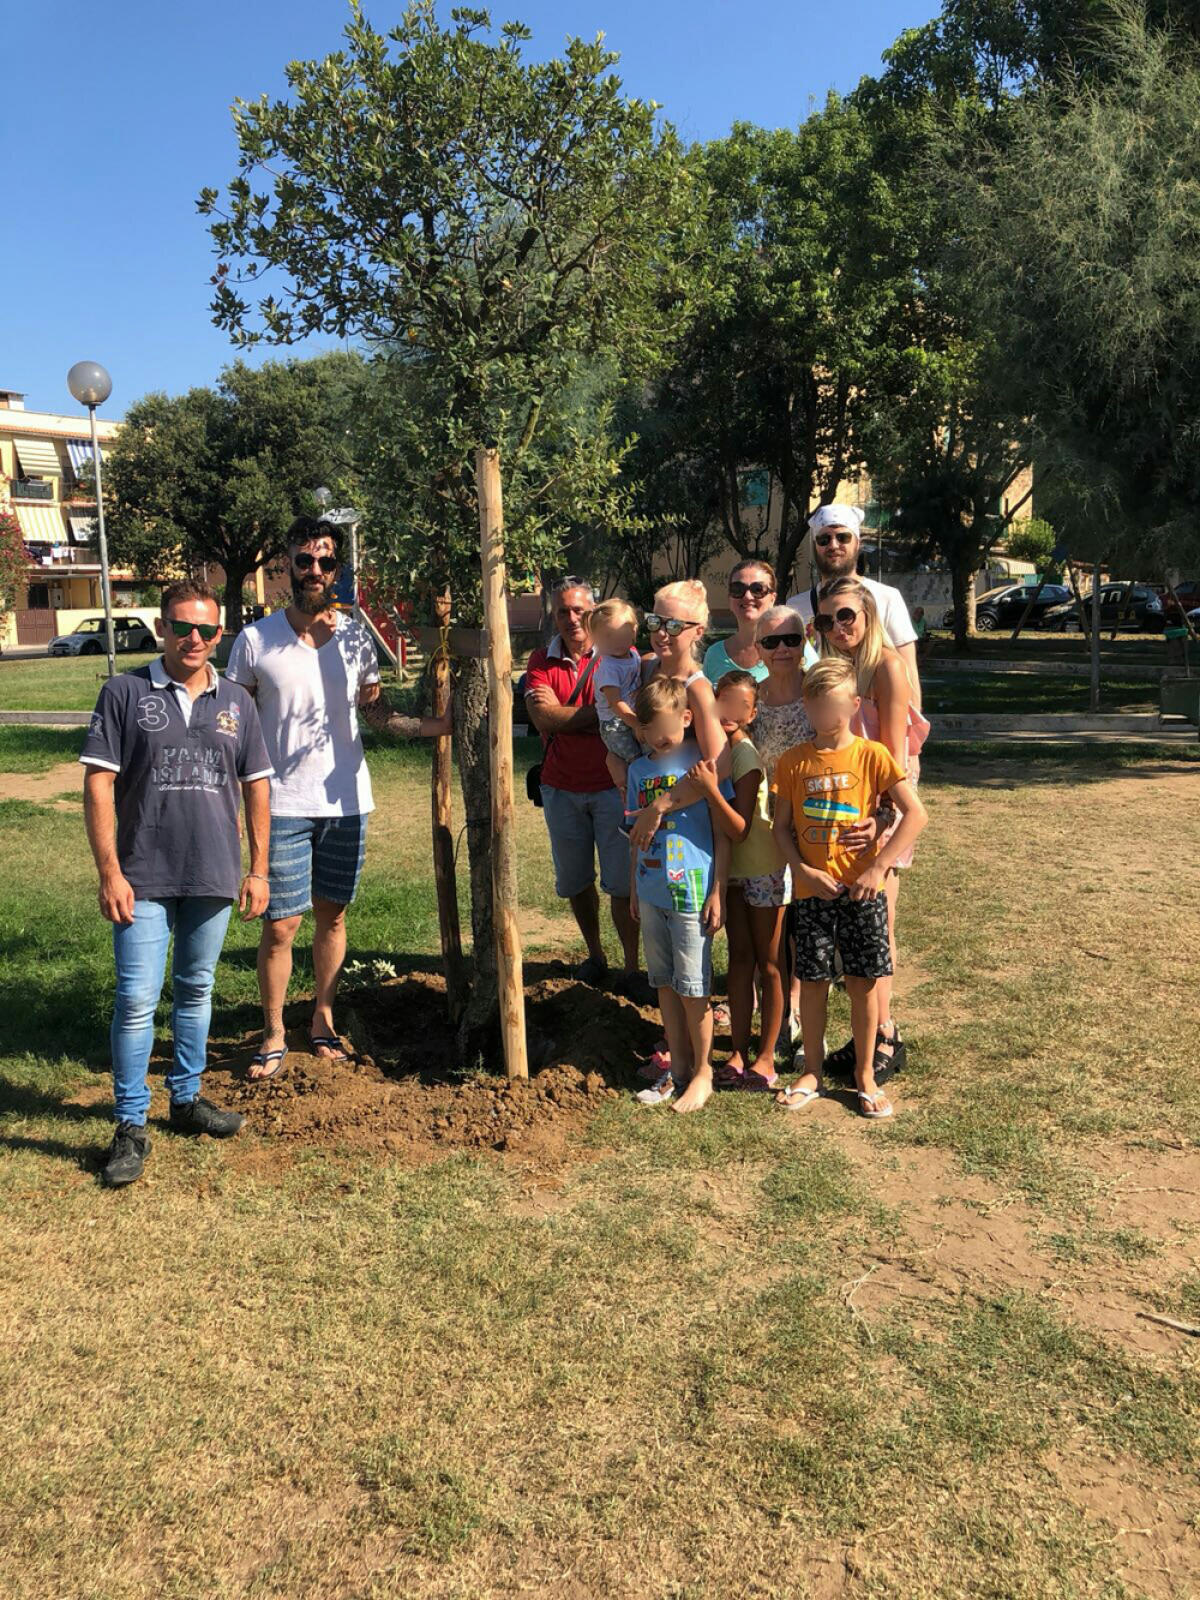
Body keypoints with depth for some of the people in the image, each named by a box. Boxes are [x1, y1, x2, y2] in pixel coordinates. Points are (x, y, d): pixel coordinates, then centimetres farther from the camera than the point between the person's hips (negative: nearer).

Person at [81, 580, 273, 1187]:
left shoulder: (236, 702, 7)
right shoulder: (125, 693, -3)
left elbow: (255, 787, 11)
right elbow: (98, 785, -6)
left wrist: (258, 869, 7)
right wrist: (109, 873, -11)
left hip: (214, 877, 4)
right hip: (145, 878, -3)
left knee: (196, 992, 16)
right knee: (136, 1000, -5)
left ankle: (186, 1098, 31)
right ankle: (130, 1126, 7)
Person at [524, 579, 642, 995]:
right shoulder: (541, 662, 3)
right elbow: (543, 717, -13)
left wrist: (565, 716, -18)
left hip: (612, 784, -3)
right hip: (561, 787, 3)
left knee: (622, 882, -3)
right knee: (575, 880, 13)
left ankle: (631, 968, 7)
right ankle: (595, 955, 31)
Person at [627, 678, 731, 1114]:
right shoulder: (639, 769, 8)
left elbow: (723, 830, -6)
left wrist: (717, 891, -9)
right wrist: (634, 890, 17)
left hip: (691, 892, -6)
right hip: (652, 891, 6)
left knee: (692, 988, 1)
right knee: (665, 983, 14)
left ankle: (702, 1072, 17)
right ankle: (678, 1068, 27)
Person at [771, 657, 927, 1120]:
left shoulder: (871, 755, -5)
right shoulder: (793, 762, 2)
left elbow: (915, 813, -8)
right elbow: (781, 827, 5)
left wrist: (878, 867, -14)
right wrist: (803, 870, -11)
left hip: (861, 890, -1)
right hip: (812, 890, 2)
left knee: (863, 983, 5)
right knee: (812, 982, 7)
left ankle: (865, 1075, 22)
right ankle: (812, 1073, 24)